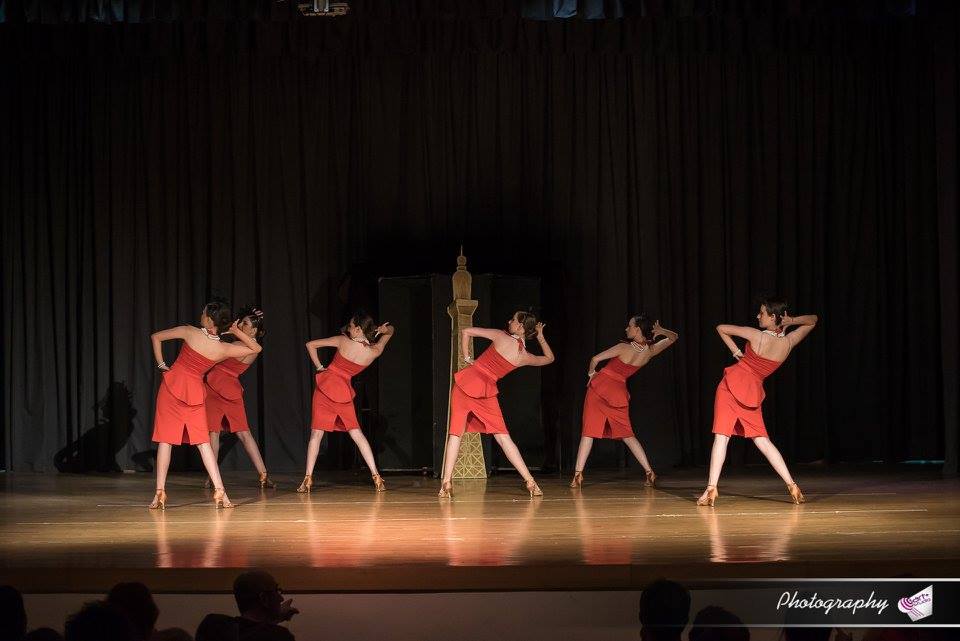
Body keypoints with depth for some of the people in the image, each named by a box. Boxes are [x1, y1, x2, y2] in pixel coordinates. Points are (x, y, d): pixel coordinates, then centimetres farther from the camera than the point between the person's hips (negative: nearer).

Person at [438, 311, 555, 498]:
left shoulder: (501, 336, -5)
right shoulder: (525, 357, 3)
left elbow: (466, 332, -4)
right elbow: (549, 358, 24)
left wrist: (467, 358, 6)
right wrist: (540, 336, 25)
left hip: (466, 382, -2)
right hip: (487, 391, 2)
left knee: (456, 432, 3)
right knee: (503, 437, 6)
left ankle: (446, 482, -5)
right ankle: (530, 482, 1)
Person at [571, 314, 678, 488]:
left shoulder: (624, 348, -14)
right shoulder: (651, 351, -1)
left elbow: (595, 359, -13)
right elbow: (673, 337, 15)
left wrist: (591, 373, 6)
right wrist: (659, 331, -2)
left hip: (600, 386, -4)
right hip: (619, 392, 4)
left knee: (589, 431, -1)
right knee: (627, 435, 14)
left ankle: (578, 474, -5)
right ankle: (649, 472, 8)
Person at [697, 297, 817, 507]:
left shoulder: (757, 336, -12)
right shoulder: (788, 343, -1)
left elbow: (721, 328, -5)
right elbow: (813, 320, 15)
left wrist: (736, 352, 5)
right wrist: (791, 321, -2)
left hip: (732, 385, -4)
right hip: (753, 392, 4)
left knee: (721, 436, -5)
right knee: (762, 440, 11)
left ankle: (711, 489, -13)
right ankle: (792, 484, 5)